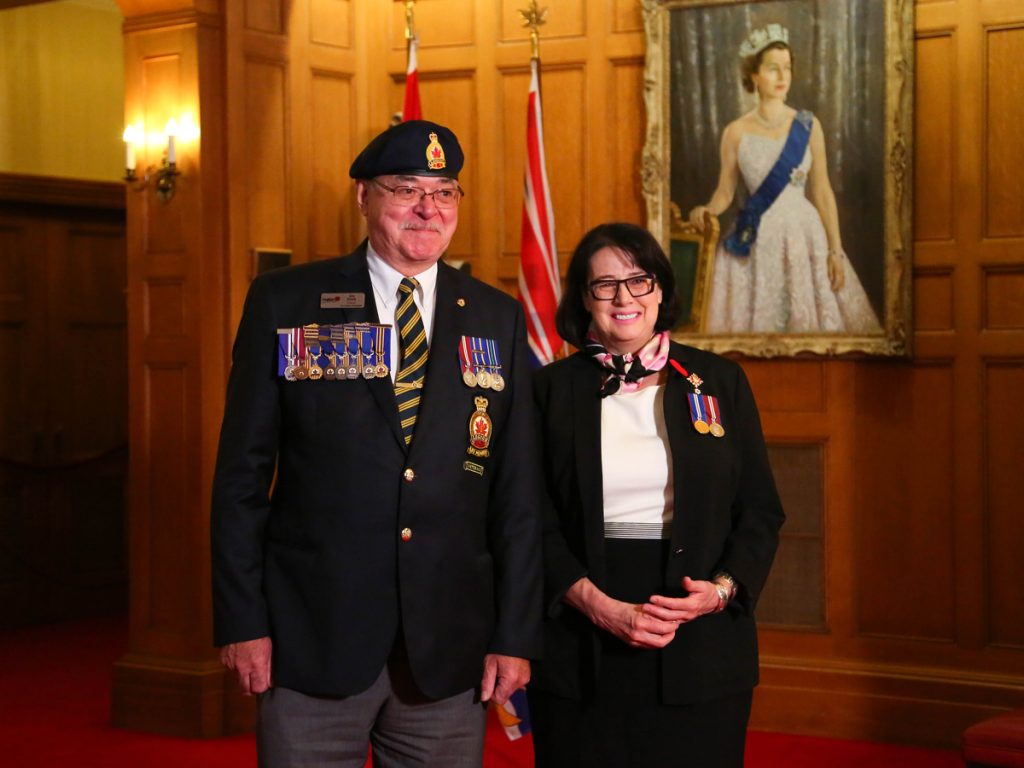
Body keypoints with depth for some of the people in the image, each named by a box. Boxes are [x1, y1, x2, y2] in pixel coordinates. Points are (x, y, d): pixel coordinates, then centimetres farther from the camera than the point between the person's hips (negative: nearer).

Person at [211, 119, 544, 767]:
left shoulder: (499, 319, 8)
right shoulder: (284, 301, 2)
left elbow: (518, 491, 6)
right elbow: (242, 474, 1)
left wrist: (516, 635, 1)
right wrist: (243, 621, -4)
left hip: (449, 649, 2)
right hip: (312, 641, -2)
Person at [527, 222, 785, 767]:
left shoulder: (720, 382, 6)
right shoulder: (552, 389, 3)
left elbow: (761, 511, 7)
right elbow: (536, 523, 0)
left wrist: (724, 588, -10)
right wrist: (600, 606, -13)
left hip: (701, 654, 1)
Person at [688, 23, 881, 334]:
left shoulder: (808, 125, 2)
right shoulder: (736, 132, 0)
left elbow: (822, 191, 2)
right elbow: (725, 192, 3)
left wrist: (835, 250, -3)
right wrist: (706, 211, -19)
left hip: (805, 232, 1)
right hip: (757, 239, -1)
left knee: (811, 316, 2)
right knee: (758, 318, 2)